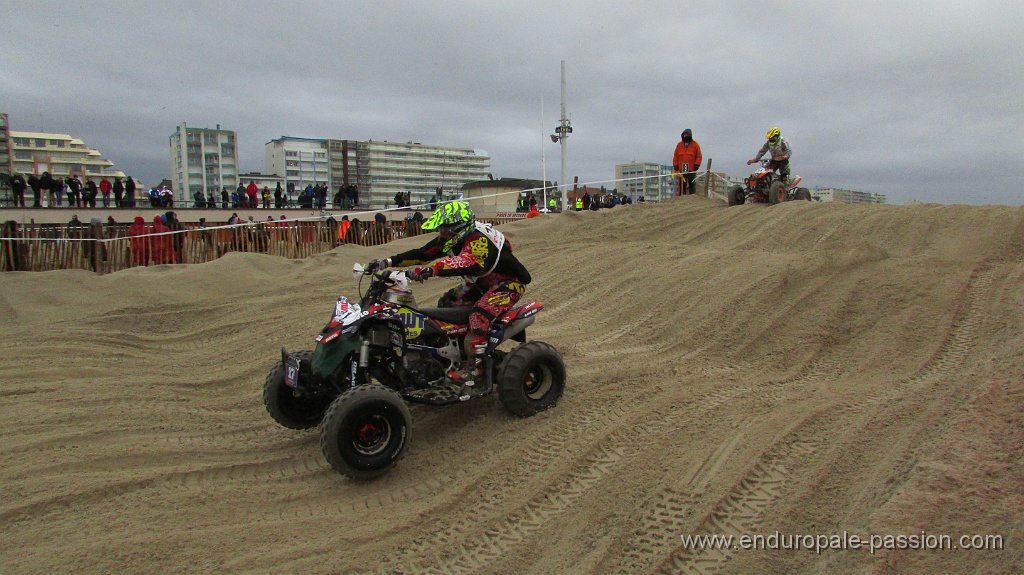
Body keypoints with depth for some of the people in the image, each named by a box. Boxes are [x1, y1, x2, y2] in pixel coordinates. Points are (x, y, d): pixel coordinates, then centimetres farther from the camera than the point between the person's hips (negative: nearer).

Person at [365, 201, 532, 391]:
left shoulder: (479, 238, -30)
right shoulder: (452, 239, -2)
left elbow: (469, 263, -50)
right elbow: (422, 254, -3)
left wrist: (431, 270, -62)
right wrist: (387, 262, -13)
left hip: (509, 283, -10)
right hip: (483, 282, 10)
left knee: (479, 315, -30)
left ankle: (473, 367, -25)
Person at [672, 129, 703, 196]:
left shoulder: (695, 144, 5)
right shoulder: (679, 145, 11)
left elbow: (699, 156, 3)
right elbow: (675, 157, 11)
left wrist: (696, 165, -7)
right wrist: (675, 166, 4)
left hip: (692, 169, -2)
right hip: (681, 169, 2)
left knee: (692, 184, -1)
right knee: (682, 185, 3)